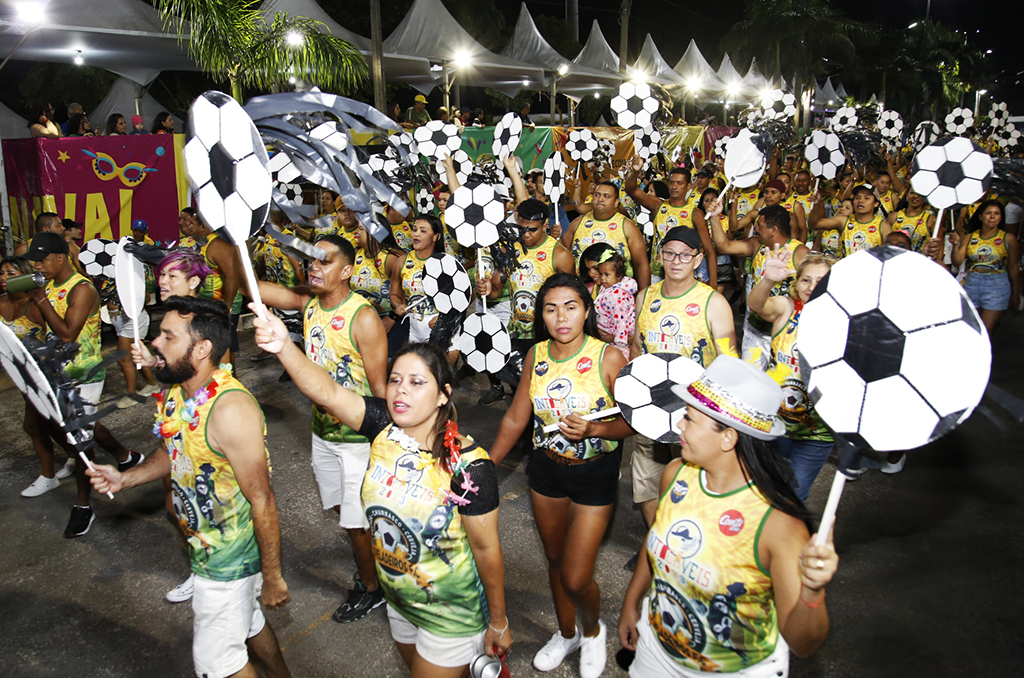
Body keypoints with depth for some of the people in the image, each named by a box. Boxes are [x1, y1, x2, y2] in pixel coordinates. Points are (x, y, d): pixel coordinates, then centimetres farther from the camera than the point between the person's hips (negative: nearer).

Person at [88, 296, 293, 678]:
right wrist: (125, 479, 0)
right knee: (247, 622, 28)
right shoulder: (176, 393, -4)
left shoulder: (231, 409, -33)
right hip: (204, 543, 9)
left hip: (231, 556, -9)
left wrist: (272, 578, -22)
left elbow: (262, 501, -28)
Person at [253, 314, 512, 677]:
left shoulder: (467, 465, -27)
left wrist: (499, 623, -8)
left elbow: (486, 548, -18)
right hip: (399, 602, 6)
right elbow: (327, 392, -29)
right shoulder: (385, 426, -15)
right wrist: (284, 347, -47)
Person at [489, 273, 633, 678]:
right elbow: (516, 418, 5)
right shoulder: (535, 356, -4)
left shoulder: (608, 358, -18)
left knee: (575, 579, -3)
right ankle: (566, 634, 47)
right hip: (546, 468, 4)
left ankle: (592, 629, 32)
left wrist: (593, 429, -29)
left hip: (595, 474, -4)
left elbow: (632, 421, -12)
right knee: (554, 560, 20)